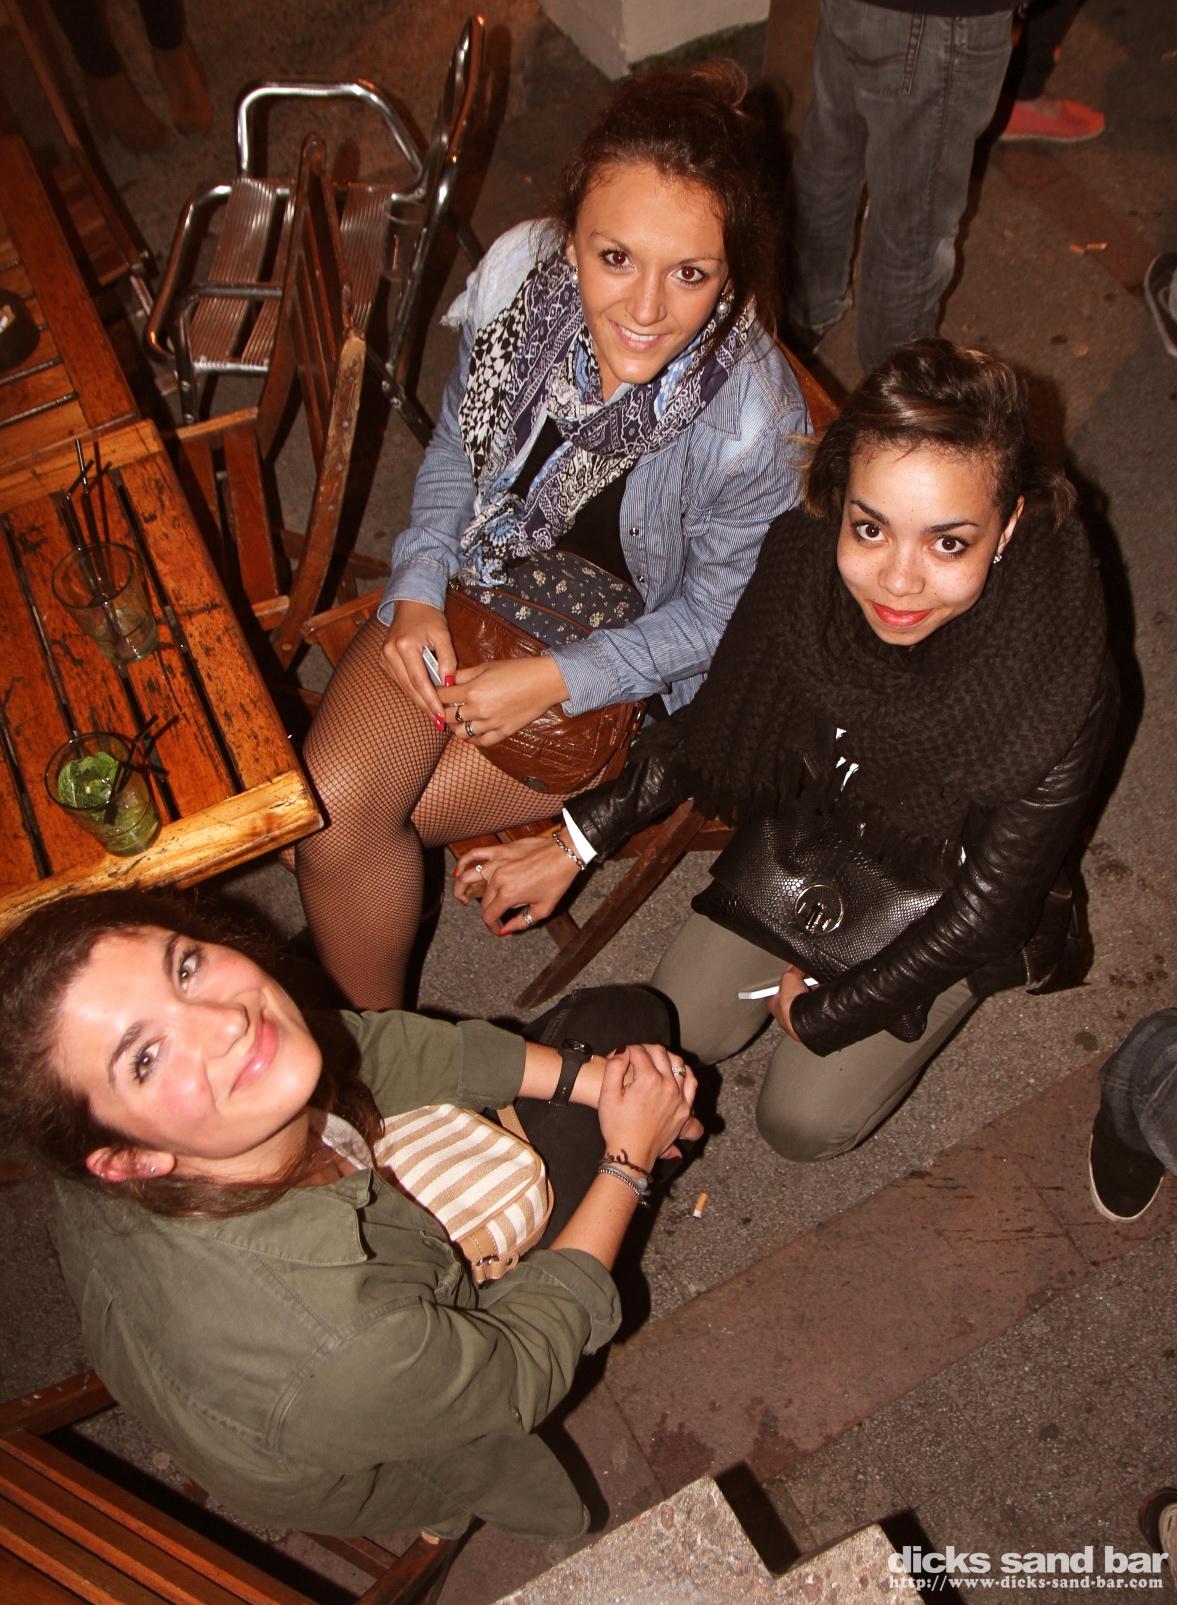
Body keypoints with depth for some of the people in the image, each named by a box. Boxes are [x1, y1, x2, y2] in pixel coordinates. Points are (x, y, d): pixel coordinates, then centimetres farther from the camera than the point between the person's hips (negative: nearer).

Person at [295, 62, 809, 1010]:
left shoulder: (755, 425, -31)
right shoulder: (518, 274, -18)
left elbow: (714, 616, -14)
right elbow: (458, 442, 1)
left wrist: (554, 681, -20)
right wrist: (417, 592, -9)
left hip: (632, 663, -4)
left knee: (361, 819, -8)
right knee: (329, 801, -14)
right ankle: (373, 1038, 16)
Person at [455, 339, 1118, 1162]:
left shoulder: (1060, 694, -38)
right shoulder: (804, 556, -28)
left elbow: (984, 904, -22)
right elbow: (720, 719, -8)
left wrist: (824, 1013, -11)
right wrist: (575, 840, -8)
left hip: (939, 893, -3)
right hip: (812, 829, 4)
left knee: (804, 1121, 3)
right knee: (679, 1032, 10)